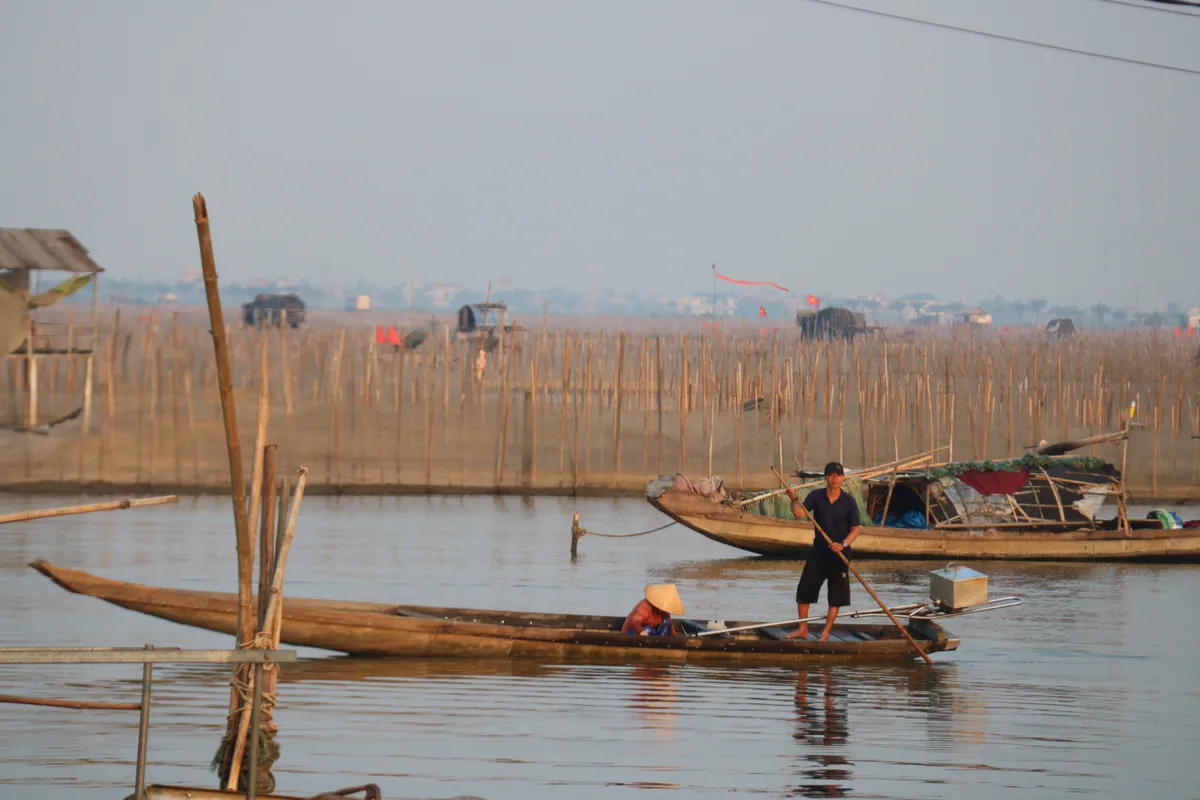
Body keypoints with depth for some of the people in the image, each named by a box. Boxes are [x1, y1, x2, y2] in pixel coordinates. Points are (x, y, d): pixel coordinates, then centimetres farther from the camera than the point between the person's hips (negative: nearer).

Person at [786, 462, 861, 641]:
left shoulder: (848, 502, -6)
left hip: (839, 555, -2)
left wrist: (843, 544, -21)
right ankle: (802, 629, 16)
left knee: (836, 596, 1)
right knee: (804, 590, 4)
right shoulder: (816, 496, -3)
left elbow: (855, 529, -5)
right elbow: (799, 514, -14)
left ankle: (826, 633, 10)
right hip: (818, 552, 2)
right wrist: (794, 500, -34)